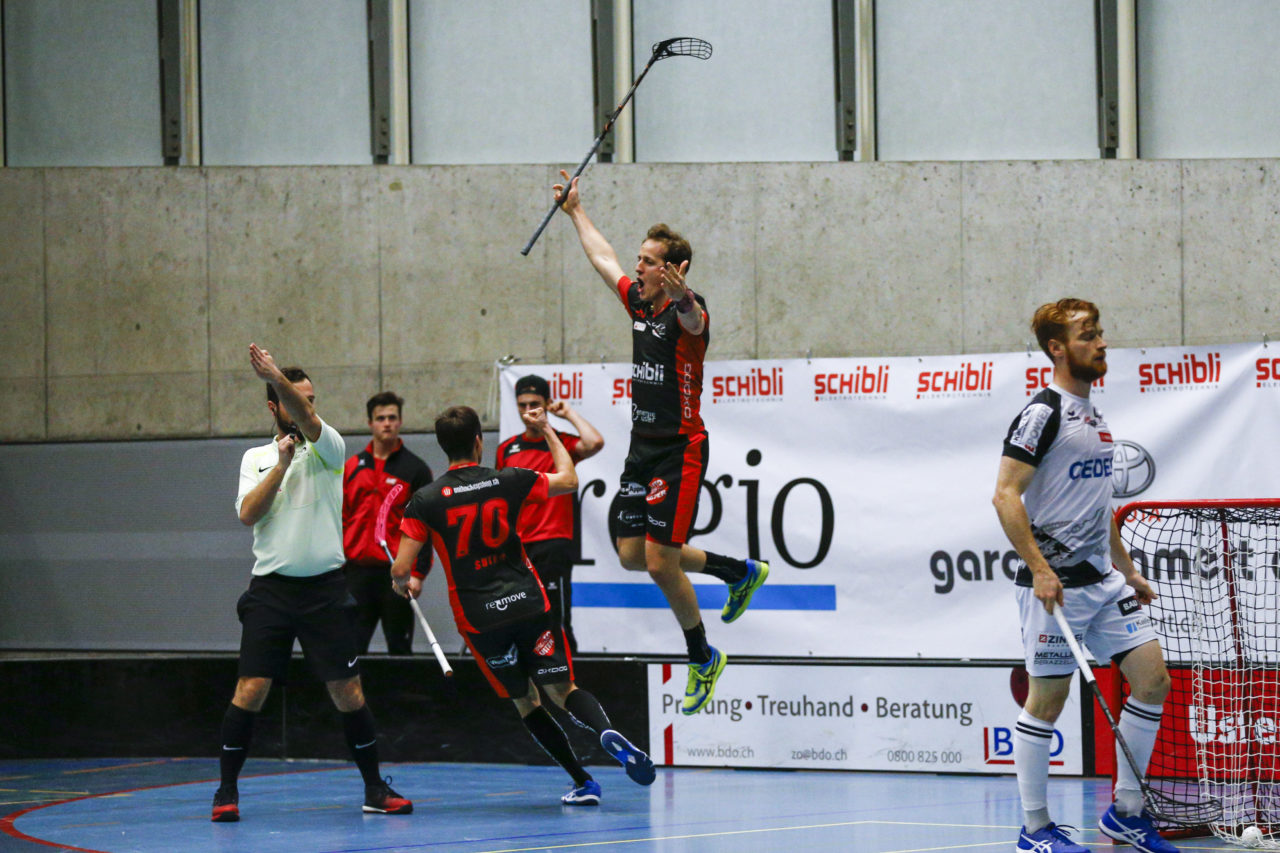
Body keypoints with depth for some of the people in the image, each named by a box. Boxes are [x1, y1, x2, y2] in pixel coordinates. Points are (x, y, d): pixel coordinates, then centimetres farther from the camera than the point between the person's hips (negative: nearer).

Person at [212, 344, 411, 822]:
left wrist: (276, 377, -35)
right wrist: (282, 464, -9)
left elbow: (307, 419, -18)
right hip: (271, 589, 1)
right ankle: (226, 791, 3)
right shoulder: (256, 458, 12)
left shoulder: (327, 448, 4)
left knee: (347, 691, -1)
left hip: (325, 589, -1)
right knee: (250, 689, -7)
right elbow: (248, 514, -2)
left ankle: (375, 789, 11)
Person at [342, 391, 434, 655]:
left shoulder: (415, 469, 1)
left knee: (399, 647, 4)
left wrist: (418, 573, -11)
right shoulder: (352, 467, 10)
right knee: (352, 647, 1)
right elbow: (340, 519, 13)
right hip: (357, 571, 3)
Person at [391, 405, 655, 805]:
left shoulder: (425, 501, -5)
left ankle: (583, 782, 6)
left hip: (477, 618, -1)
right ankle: (606, 731, -24)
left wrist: (406, 583, 19)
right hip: (528, 603, 1)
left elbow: (400, 570, -5)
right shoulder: (507, 482, -2)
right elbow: (569, 480, 16)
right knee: (562, 688, 8)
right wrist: (547, 430, 27)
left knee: (525, 701, 13)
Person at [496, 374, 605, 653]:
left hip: (552, 544, -5)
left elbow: (594, 442, -23)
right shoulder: (507, 449, 14)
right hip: (516, 546, 5)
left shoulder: (562, 443, 0)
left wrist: (569, 413, -9)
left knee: (556, 625, -9)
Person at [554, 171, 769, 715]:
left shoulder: (687, 310, -15)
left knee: (660, 562, -9)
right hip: (642, 448, 8)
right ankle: (740, 572, 29)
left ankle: (702, 659, 11)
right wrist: (575, 211, 36)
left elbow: (693, 319, -42)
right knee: (632, 555, 10)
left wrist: (681, 297, -64)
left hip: (680, 451, -8)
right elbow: (602, 258, 26)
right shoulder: (639, 303, 8)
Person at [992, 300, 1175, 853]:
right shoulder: (1043, 413, -10)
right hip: (1056, 584, -9)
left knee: (1152, 679, 3)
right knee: (1047, 698, -3)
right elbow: (1005, 495, -16)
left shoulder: (1094, 418, 17)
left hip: (1103, 579, 9)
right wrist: (1039, 569, -22)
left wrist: (1128, 571, 24)